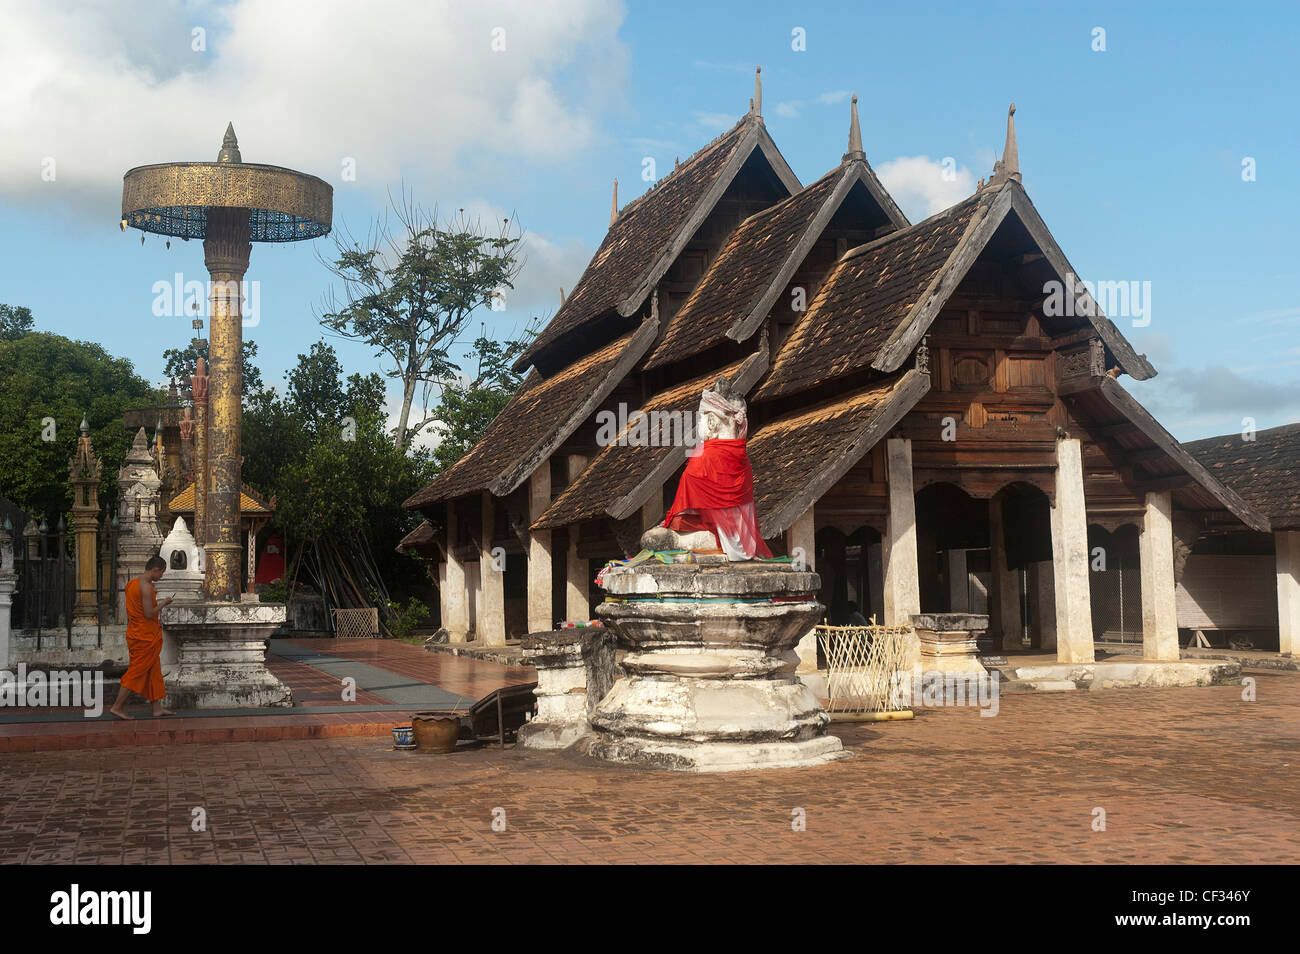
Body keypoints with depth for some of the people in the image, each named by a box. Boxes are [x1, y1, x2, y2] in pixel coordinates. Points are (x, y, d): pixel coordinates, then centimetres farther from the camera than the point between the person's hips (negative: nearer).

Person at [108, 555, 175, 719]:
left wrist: (155, 622, 16)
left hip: (135, 633, 10)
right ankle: (117, 706, 4)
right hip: (145, 637, -10)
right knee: (136, 672, -2)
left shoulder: (132, 583, 11)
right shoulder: (146, 586, -19)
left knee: (153, 672, 13)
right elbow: (149, 613, -23)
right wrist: (164, 603, -8)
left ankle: (157, 708, 16)